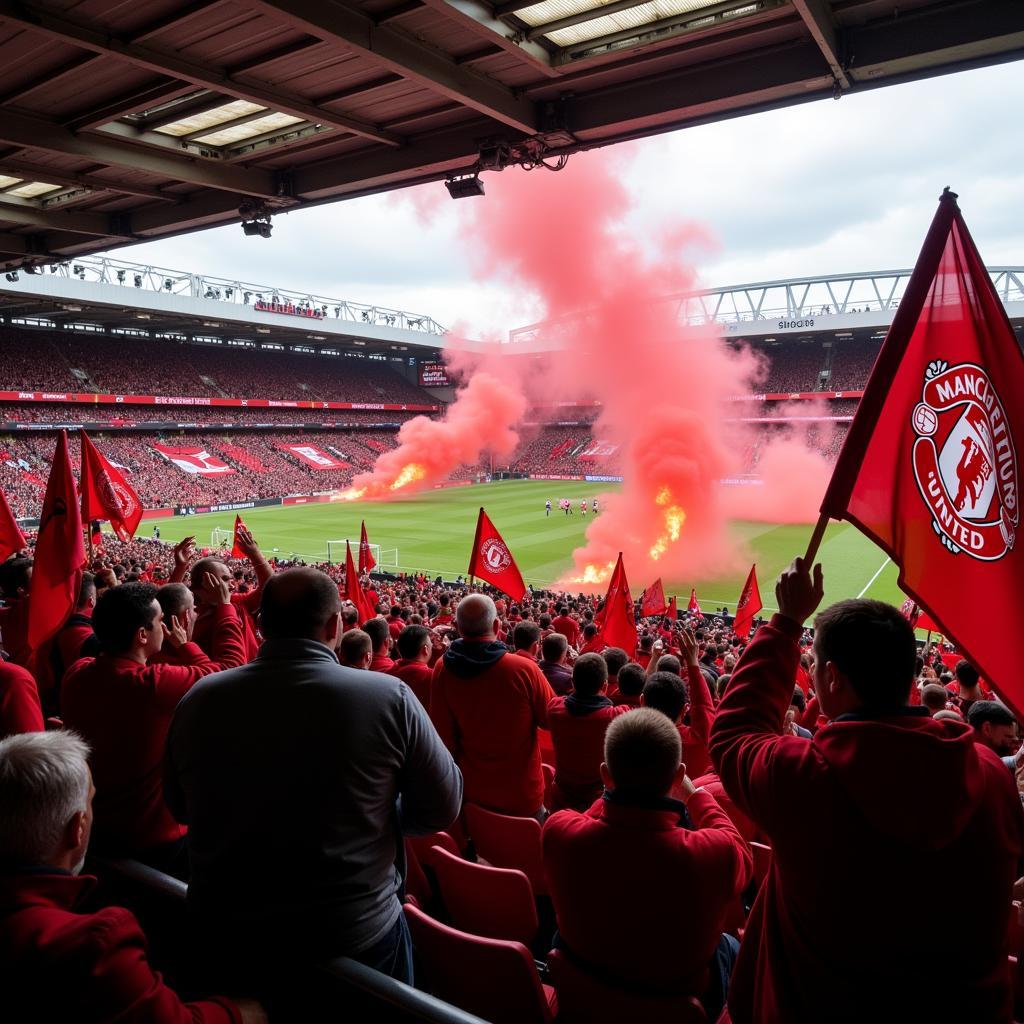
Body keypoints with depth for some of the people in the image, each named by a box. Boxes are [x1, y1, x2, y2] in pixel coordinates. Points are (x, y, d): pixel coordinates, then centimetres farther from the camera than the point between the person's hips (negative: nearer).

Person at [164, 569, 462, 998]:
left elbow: (179, 808, 6)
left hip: (223, 935, 3)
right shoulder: (389, 697, -21)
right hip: (356, 938, -2)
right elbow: (441, 809, -10)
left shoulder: (198, 700, -11)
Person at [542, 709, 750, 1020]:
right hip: (680, 999, -1)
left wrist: (620, 787, -1)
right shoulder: (714, 852, -37)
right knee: (731, 945, 30)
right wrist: (694, 793, 0)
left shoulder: (558, 831, -31)